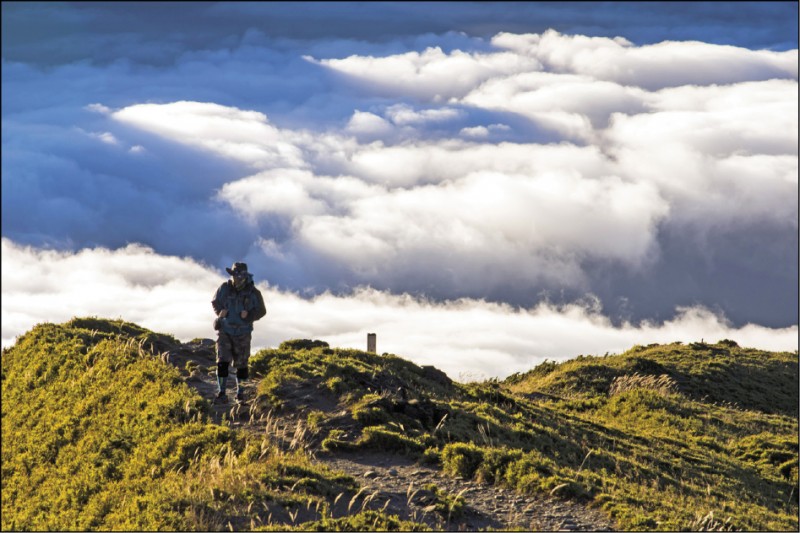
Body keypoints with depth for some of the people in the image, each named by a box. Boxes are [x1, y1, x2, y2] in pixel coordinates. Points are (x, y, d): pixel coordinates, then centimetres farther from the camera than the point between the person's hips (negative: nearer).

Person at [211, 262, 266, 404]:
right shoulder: (225, 288, -6)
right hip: (225, 331, 0)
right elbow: (215, 302, 10)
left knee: (241, 364, 8)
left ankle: (240, 393, 22)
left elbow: (261, 311, -1)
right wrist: (220, 311, -11)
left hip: (242, 334, 0)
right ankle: (221, 394, -10)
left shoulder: (253, 293, -10)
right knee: (222, 362, -10)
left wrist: (249, 315, -19)